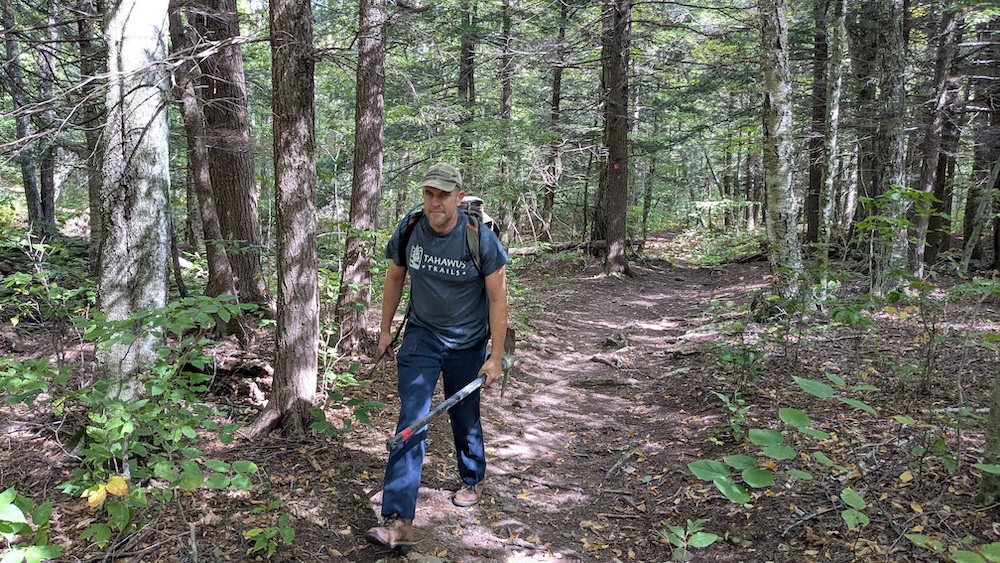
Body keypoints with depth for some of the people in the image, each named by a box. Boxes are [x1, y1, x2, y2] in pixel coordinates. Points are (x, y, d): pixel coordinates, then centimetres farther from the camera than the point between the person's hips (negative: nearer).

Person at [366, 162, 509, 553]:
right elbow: (395, 278, 6)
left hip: (467, 343, -1)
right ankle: (398, 522, -11)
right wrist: (385, 329, 9)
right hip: (421, 336, 2)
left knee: (464, 417, 14)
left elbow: (497, 298, -14)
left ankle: (473, 480, 45)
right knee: (410, 419, -10)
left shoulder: (481, 239, -20)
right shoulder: (408, 231, -11)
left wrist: (495, 357, -13)